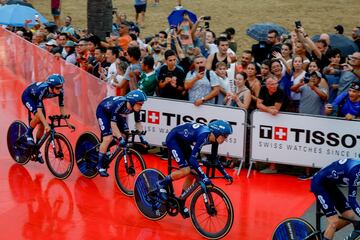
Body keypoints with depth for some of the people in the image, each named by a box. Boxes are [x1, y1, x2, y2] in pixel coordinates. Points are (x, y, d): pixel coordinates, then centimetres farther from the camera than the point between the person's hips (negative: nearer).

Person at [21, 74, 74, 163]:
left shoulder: (60, 91, -28)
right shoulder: (41, 90, -42)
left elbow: (61, 107, -18)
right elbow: (39, 110, -44)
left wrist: (67, 122, -22)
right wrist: (46, 125, -51)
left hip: (36, 98, 6)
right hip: (27, 96, -6)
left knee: (42, 125, -1)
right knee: (38, 116, -32)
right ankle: (28, 134, -5)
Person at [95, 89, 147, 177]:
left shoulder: (135, 107, -23)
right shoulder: (118, 104, -41)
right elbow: (113, 124, -40)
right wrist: (120, 139, -44)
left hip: (117, 113, 7)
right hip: (103, 111, -7)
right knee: (108, 139, -17)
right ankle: (100, 166, -5)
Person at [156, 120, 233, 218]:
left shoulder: (212, 137, -10)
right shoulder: (203, 136, -34)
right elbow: (192, 159, -37)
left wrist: (225, 174, 2)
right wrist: (203, 177, -41)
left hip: (183, 141, 9)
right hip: (173, 139, -9)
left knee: (192, 173, 2)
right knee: (186, 170, -21)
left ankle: (181, 204, 14)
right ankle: (161, 184, 0)